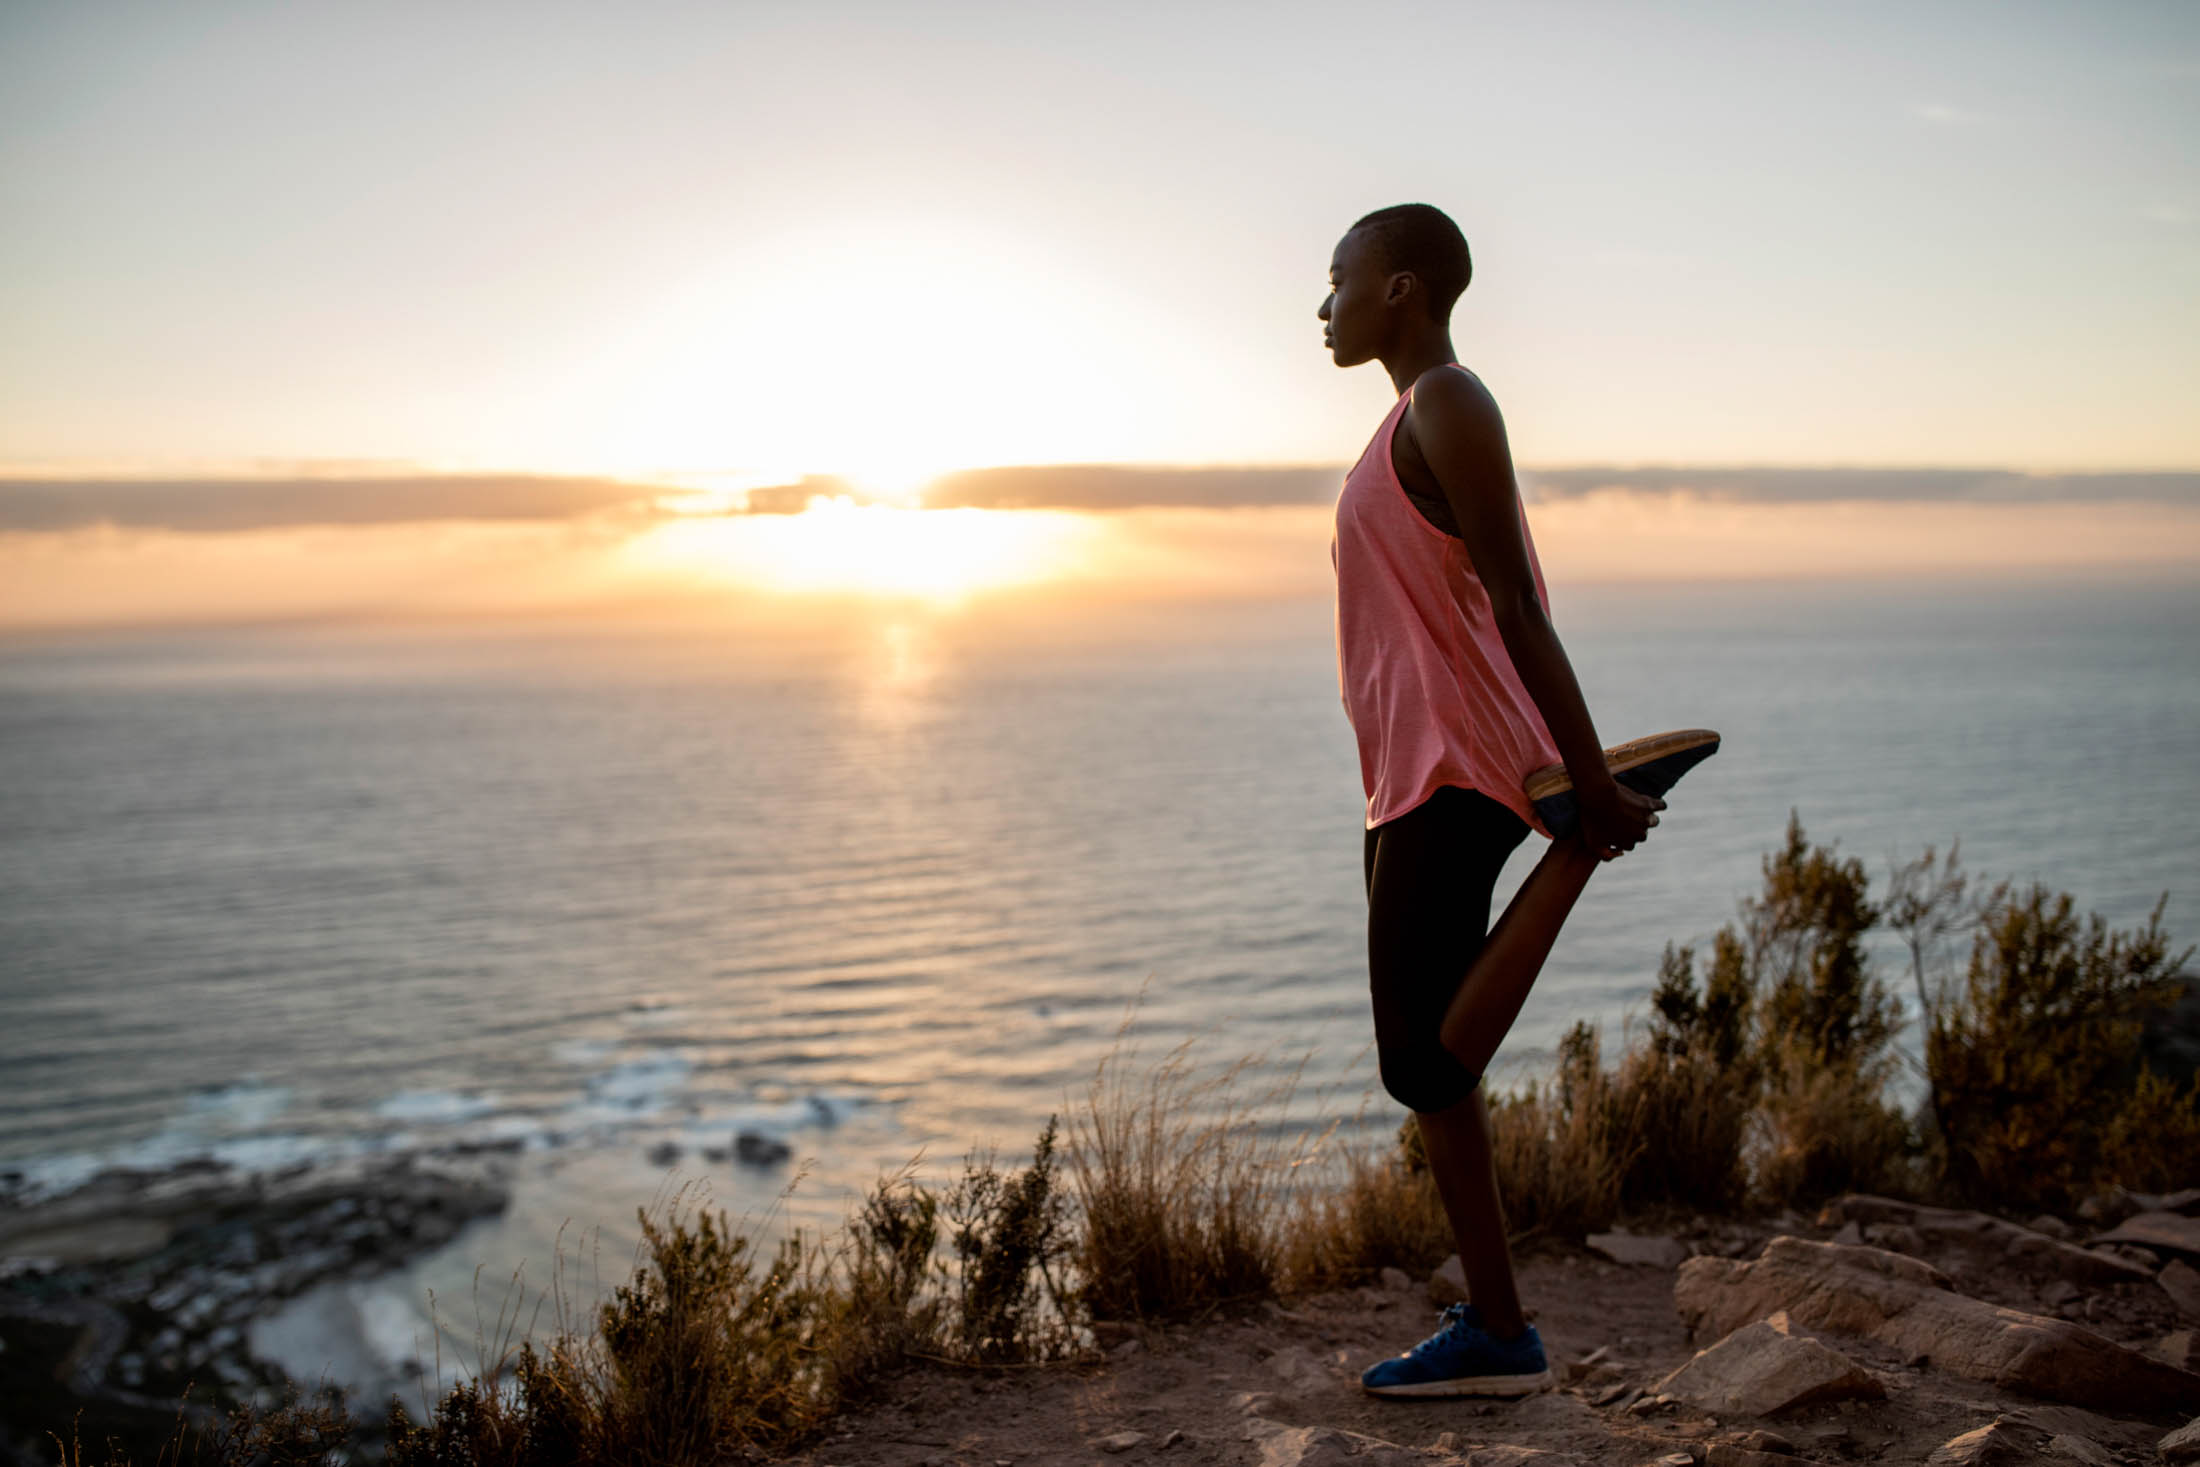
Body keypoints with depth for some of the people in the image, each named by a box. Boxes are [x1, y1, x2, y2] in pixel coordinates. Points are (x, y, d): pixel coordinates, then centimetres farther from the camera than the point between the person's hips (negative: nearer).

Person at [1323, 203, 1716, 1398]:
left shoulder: (1448, 406, -11)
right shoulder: (1420, 419, 21)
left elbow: (1515, 607, -18)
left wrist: (1591, 787, -21)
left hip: (1455, 771, -11)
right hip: (1415, 776, 11)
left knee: (1424, 1064, -11)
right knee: (1426, 1063, 8)